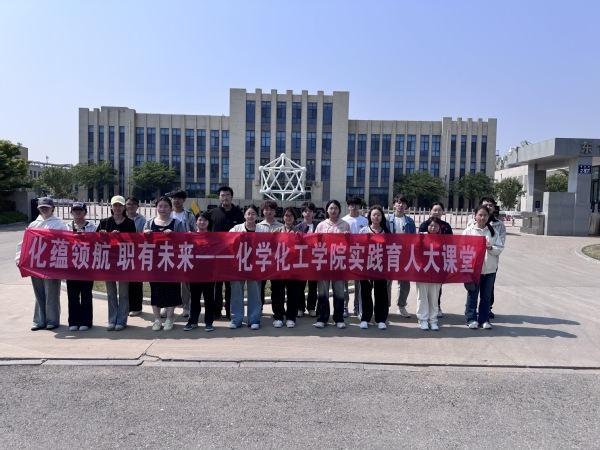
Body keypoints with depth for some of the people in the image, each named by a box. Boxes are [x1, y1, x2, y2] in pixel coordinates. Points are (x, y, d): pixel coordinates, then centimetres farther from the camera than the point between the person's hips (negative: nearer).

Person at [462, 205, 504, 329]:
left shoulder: (493, 231, 7)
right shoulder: (469, 230, 0)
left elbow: (500, 248, 3)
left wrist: (491, 248, -15)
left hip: (490, 269, 3)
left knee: (486, 296, 11)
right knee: (472, 295, 5)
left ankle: (484, 319, 21)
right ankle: (471, 319, 16)